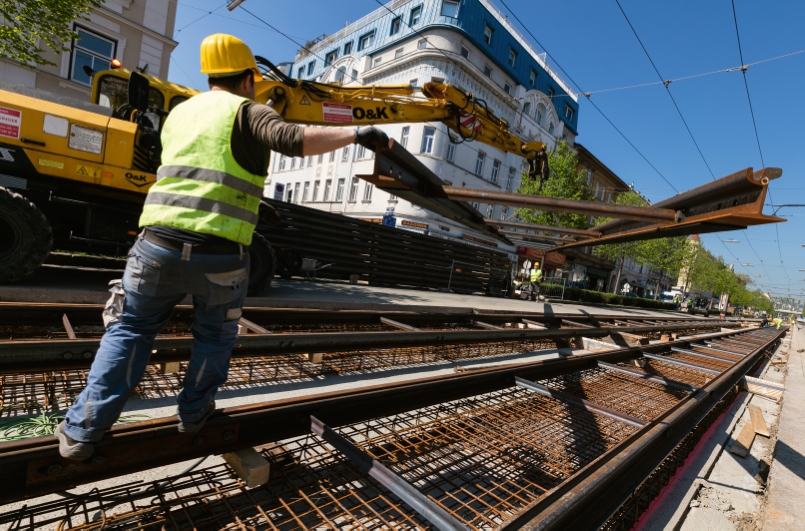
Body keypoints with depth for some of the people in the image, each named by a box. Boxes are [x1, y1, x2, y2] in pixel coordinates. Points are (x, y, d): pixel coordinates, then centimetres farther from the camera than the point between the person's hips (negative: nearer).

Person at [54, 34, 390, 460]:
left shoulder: (180, 112, 20)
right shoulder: (247, 112, 1)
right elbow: (293, 140, -19)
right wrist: (357, 134, -13)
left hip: (158, 242, 5)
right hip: (220, 255, -4)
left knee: (130, 330, 20)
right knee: (215, 336, 19)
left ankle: (81, 431, 20)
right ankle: (193, 414, 31)